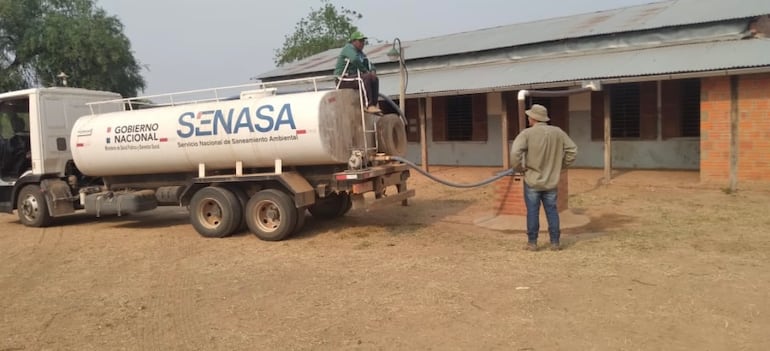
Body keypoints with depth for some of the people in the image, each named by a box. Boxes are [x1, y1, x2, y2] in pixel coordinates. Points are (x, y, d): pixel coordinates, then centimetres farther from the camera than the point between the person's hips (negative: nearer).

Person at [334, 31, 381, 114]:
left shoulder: (360, 53, 20)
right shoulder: (349, 48, -9)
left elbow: (369, 64, 21)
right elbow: (355, 60, -30)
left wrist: (373, 71, -3)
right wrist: (365, 71, -21)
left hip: (353, 77, 10)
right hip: (343, 80, -10)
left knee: (375, 78, 1)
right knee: (367, 77, -28)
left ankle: (374, 105, -8)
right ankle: (369, 106, -33)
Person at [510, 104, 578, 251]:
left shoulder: (527, 133, -14)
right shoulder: (557, 132, -1)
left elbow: (515, 153, -24)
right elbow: (572, 150, 4)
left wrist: (519, 168, -8)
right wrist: (561, 165, 13)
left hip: (532, 180, -3)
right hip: (551, 181, 3)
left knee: (532, 212, 5)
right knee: (552, 211, 12)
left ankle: (532, 243, 11)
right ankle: (555, 242, 15)